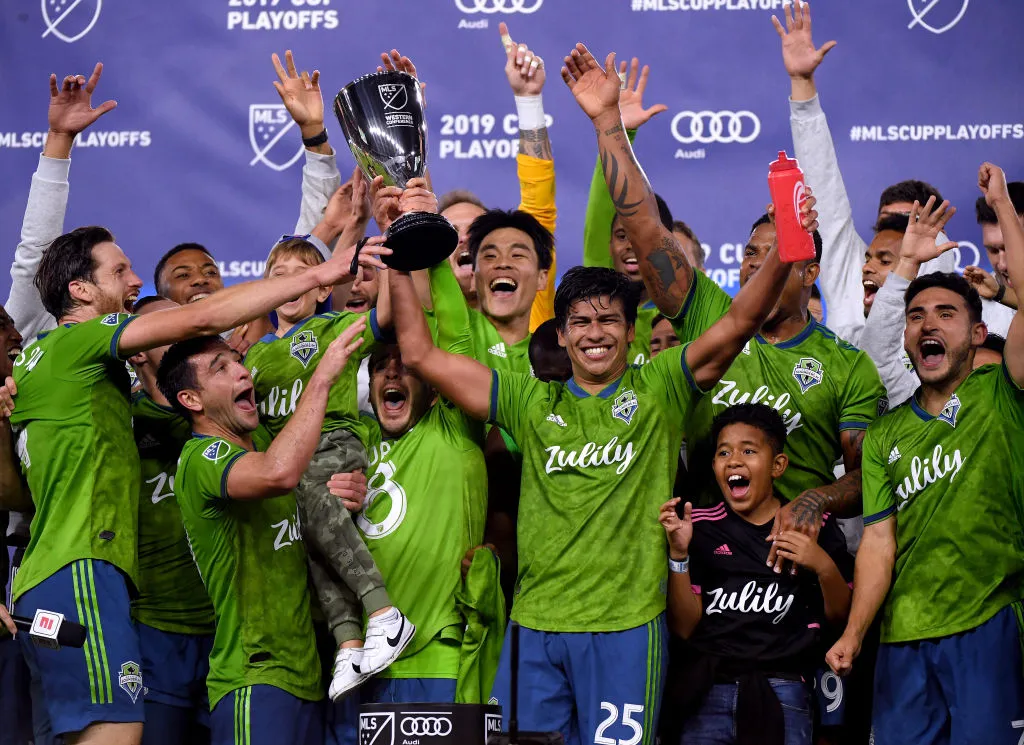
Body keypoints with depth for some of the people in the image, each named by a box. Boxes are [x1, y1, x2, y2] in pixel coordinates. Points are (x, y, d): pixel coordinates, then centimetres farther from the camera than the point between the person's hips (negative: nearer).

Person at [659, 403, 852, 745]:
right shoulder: (700, 526, 6)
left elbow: (841, 617, 5)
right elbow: (684, 627, 1)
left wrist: (825, 567, -13)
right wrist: (679, 555, -11)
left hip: (781, 692, -1)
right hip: (708, 691, 1)